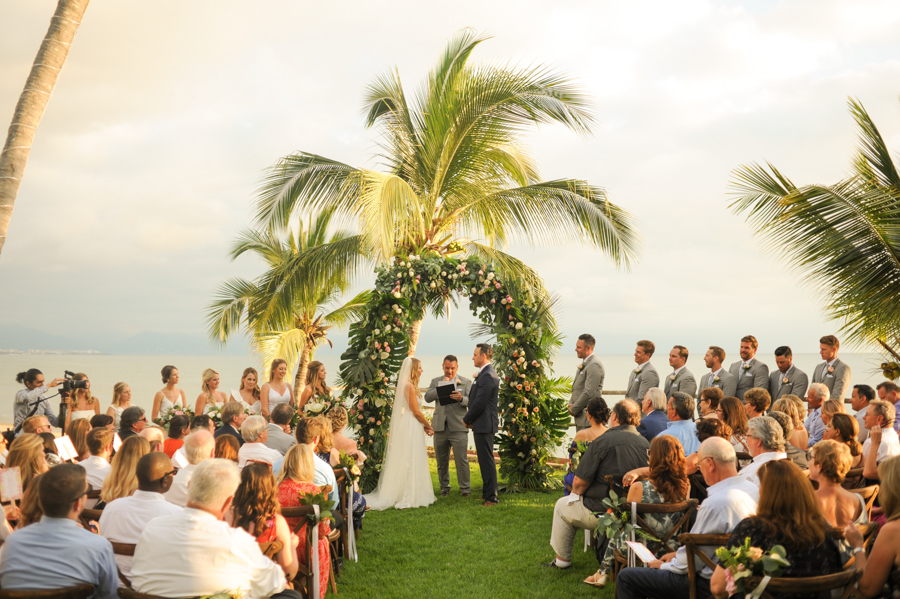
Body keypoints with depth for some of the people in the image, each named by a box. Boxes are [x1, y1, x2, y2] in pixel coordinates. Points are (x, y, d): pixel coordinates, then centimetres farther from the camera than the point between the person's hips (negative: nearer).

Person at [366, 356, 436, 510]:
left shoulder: (405, 385, 14)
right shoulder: (409, 386, -15)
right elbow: (416, 412, -15)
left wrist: (423, 426, 12)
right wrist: (428, 425, -2)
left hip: (406, 427, 9)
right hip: (410, 428, -9)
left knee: (404, 463, 13)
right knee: (410, 462, -3)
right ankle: (409, 497, 2)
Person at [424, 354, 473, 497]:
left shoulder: (465, 382, 7)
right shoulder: (436, 381, 13)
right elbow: (428, 397, -1)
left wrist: (461, 398, -25)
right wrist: (441, 386, -11)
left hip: (458, 427, -3)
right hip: (440, 426, 3)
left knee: (461, 459, -5)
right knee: (441, 460, 10)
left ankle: (465, 487, 7)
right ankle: (444, 487, 23)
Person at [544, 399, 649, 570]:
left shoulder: (603, 442, -17)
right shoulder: (646, 444, -1)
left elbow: (580, 482, -16)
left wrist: (575, 493, 9)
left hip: (603, 512, -6)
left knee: (562, 505, 20)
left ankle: (563, 560, 28)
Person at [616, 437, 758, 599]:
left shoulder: (716, 503, -29)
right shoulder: (752, 489, 1)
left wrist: (664, 566, 2)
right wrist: (678, 555, 16)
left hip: (708, 585, -10)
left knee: (625, 578, -2)